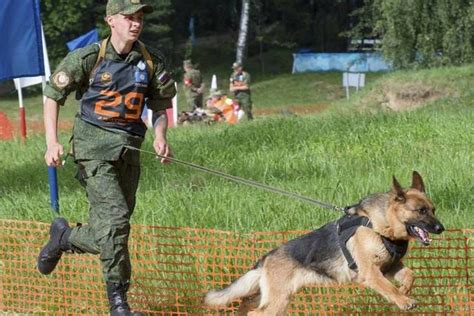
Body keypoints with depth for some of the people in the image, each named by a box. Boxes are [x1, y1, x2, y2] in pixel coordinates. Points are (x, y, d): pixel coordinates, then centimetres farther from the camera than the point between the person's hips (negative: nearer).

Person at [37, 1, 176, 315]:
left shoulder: (150, 62, 6)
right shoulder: (88, 58, -6)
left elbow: (160, 105, 18)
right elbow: (53, 96, 2)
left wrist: (160, 136, -1)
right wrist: (52, 142, -6)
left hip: (129, 149, 5)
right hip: (94, 144, -5)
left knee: (107, 230, 8)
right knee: (116, 216, -18)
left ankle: (65, 237, 36)